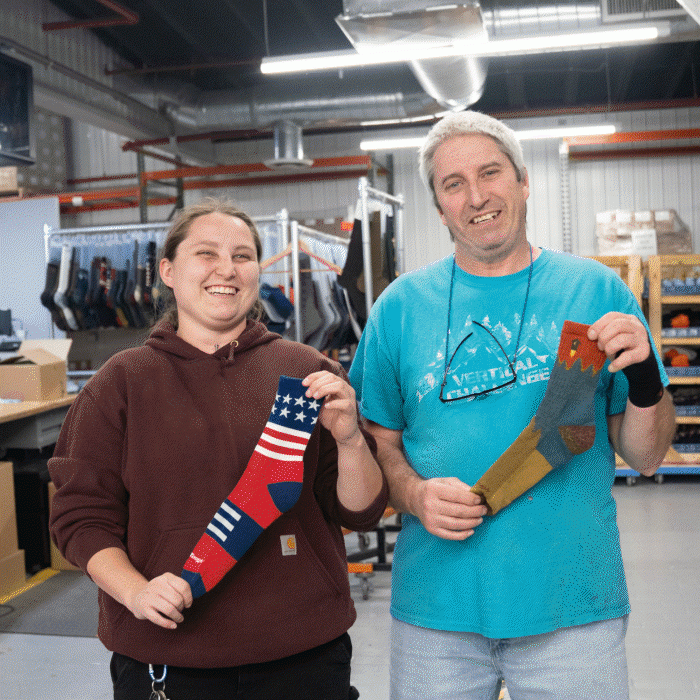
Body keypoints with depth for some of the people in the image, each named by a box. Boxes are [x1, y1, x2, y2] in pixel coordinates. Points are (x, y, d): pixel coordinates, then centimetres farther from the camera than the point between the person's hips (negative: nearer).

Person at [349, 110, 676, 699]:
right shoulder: (401, 305, 3)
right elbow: (380, 444, 7)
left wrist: (644, 380, -16)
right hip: (435, 605, 1)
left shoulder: (596, 289, 1)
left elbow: (644, 457, 3)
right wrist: (413, 493, -12)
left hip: (574, 607, 0)